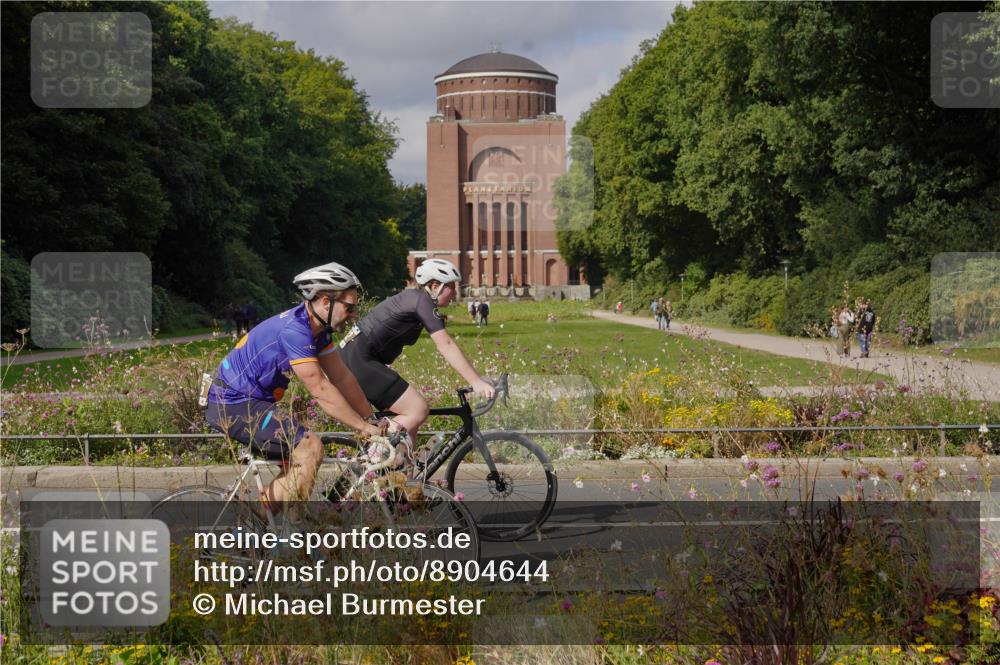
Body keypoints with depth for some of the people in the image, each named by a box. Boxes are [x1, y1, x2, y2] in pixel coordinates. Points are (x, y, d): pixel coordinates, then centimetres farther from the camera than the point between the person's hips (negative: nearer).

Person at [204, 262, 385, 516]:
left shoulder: (317, 329, 7)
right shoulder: (294, 329, -23)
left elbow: (342, 378, 10)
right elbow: (321, 390, -23)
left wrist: (373, 419, 7)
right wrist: (364, 428, -19)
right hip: (233, 405, -10)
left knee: (301, 458, 12)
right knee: (310, 447, -18)